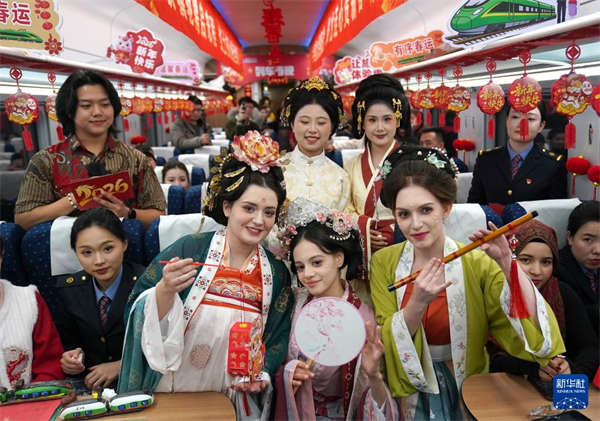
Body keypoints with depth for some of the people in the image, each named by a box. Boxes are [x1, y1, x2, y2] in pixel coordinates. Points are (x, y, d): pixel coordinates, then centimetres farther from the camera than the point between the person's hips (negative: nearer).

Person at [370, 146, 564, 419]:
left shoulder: (477, 263, -8)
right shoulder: (383, 264, -4)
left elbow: (536, 333, -14)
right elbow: (386, 342, -8)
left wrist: (507, 263, -24)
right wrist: (418, 303, -24)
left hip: (466, 391, 1)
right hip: (407, 391, -1)